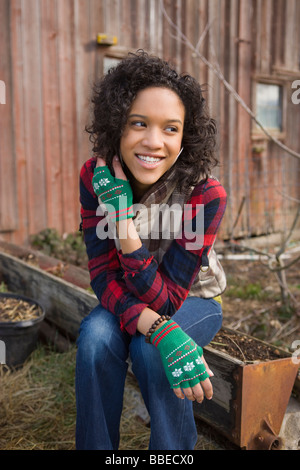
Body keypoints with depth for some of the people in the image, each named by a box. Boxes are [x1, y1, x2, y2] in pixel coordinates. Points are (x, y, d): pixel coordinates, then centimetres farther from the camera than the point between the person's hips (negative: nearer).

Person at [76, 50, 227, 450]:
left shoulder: (206, 195, -28)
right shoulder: (95, 177, -19)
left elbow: (165, 299, -28)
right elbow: (104, 276, -20)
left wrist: (122, 213, -39)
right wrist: (159, 329, -40)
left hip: (193, 300, -2)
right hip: (124, 299, 2)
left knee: (149, 352, -31)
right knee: (96, 336, -28)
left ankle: (176, 449, -4)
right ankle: (97, 445, -5)